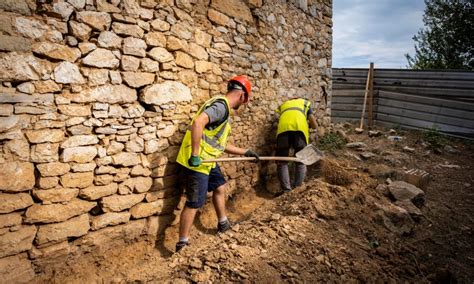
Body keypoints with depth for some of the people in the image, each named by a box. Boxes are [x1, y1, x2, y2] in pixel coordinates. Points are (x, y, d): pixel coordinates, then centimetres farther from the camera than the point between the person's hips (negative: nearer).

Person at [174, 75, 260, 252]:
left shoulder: (223, 109, 16)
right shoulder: (221, 105, -16)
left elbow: (221, 144, 21)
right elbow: (198, 122, -34)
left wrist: (245, 152, 24)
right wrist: (195, 155, -32)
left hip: (207, 161, 10)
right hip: (196, 163, -10)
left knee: (219, 187, 22)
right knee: (194, 203, 0)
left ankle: (223, 224, 40)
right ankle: (182, 244, 15)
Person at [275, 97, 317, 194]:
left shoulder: (283, 105, 41)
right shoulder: (306, 103, 34)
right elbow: (314, 125, 25)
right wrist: (307, 124, 46)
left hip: (283, 127, 1)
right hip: (300, 127, -1)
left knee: (282, 161, 6)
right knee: (301, 161, 11)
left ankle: (286, 190, -3)